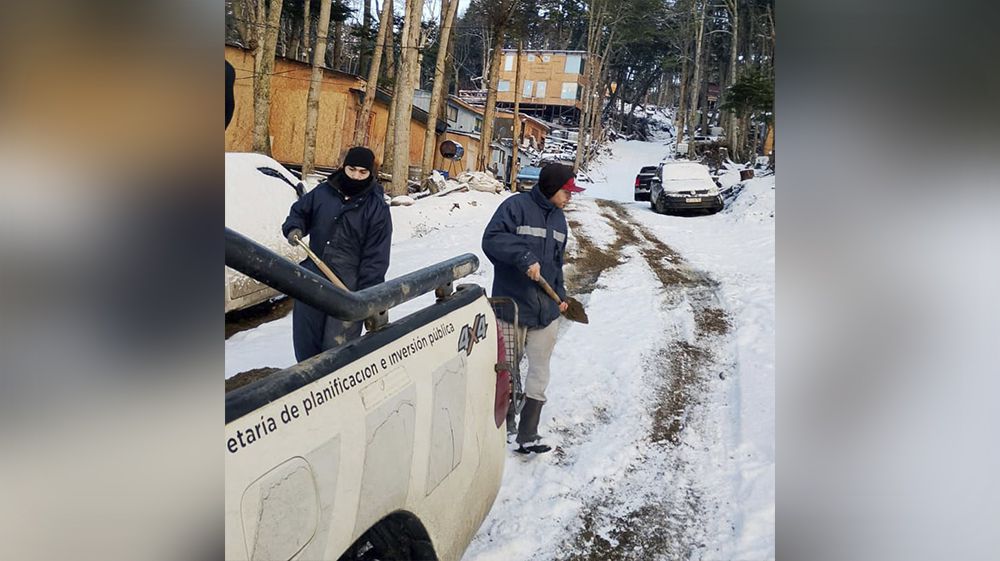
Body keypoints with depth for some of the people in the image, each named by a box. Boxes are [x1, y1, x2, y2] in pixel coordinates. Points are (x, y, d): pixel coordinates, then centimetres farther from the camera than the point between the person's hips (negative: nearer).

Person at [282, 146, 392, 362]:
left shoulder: (377, 207, -7)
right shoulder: (322, 192, 4)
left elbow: (376, 256, -9)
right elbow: (299, 212, 22)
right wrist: (294, 228, -2)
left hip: (348, 288, -5)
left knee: (336, 346, -5)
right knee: (305, 340, 16)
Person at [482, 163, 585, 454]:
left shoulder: (558, 218, 16)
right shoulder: (516, 206, -7)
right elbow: (492, 239, -18)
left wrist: (560, 294, 16)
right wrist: (525, 258, -25)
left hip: (546, 311, 7)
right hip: (512, 307, -6)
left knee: (539, 375, 8)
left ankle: (528, 437, 18)